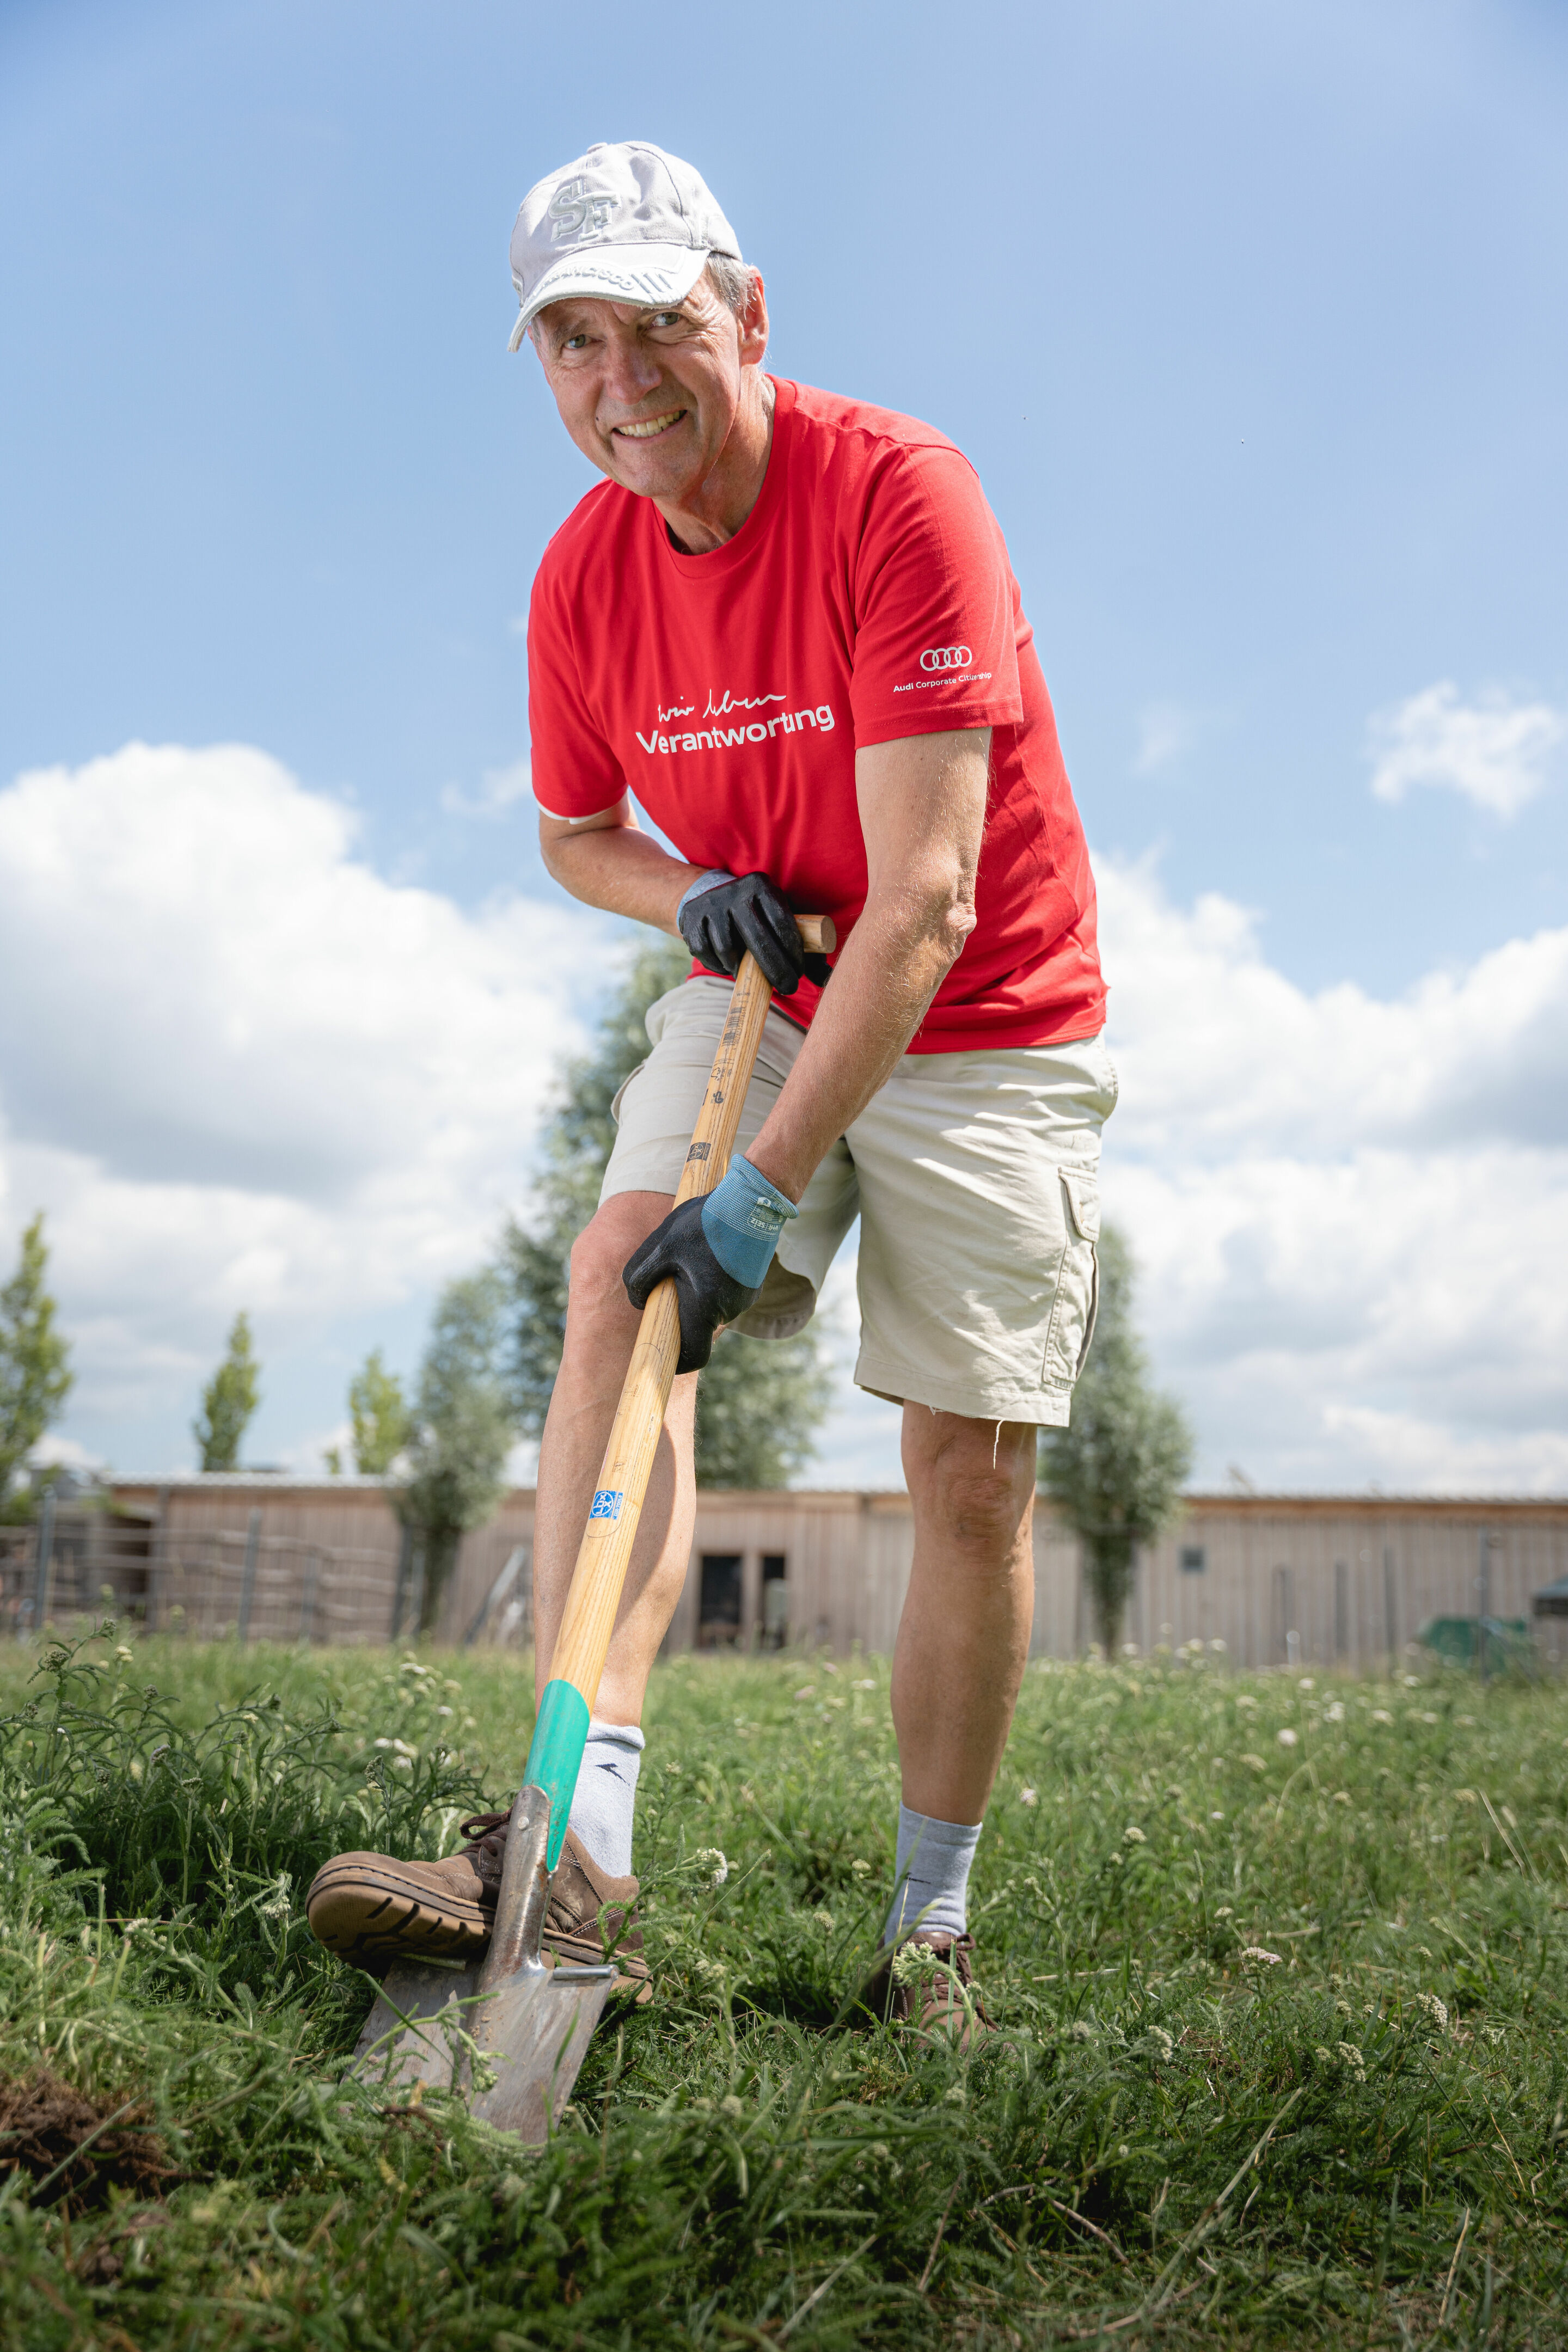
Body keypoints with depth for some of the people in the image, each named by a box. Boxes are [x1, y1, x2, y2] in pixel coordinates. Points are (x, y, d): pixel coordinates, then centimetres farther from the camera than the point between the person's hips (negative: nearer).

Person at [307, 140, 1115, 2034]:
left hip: (986, 1030, -4)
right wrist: (688, 896, -13)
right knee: (617, 1280, -22)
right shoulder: (583, 573, -5)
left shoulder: (896, 490, -22)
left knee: (973, 1470, -6)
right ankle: (581, 1858, -23)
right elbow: (573, 836, 12)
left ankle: (930, 1928, 13)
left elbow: (924, 903, -28)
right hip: (762, 1000, 4)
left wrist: (768, 1189, -32)